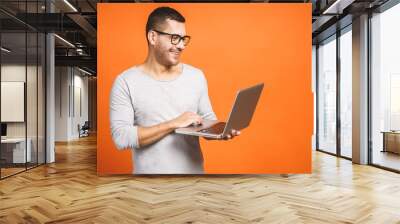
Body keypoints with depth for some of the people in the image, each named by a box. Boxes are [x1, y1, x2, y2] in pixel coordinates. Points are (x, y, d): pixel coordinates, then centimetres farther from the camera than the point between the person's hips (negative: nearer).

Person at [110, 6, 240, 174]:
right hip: (150, 172, -3)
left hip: (193, 170, 3)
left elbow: (208, 120, 7)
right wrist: (173, 124, -21)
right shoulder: (126, 82, -10)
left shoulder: (196, 76, 1)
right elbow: (121, 138, -16)